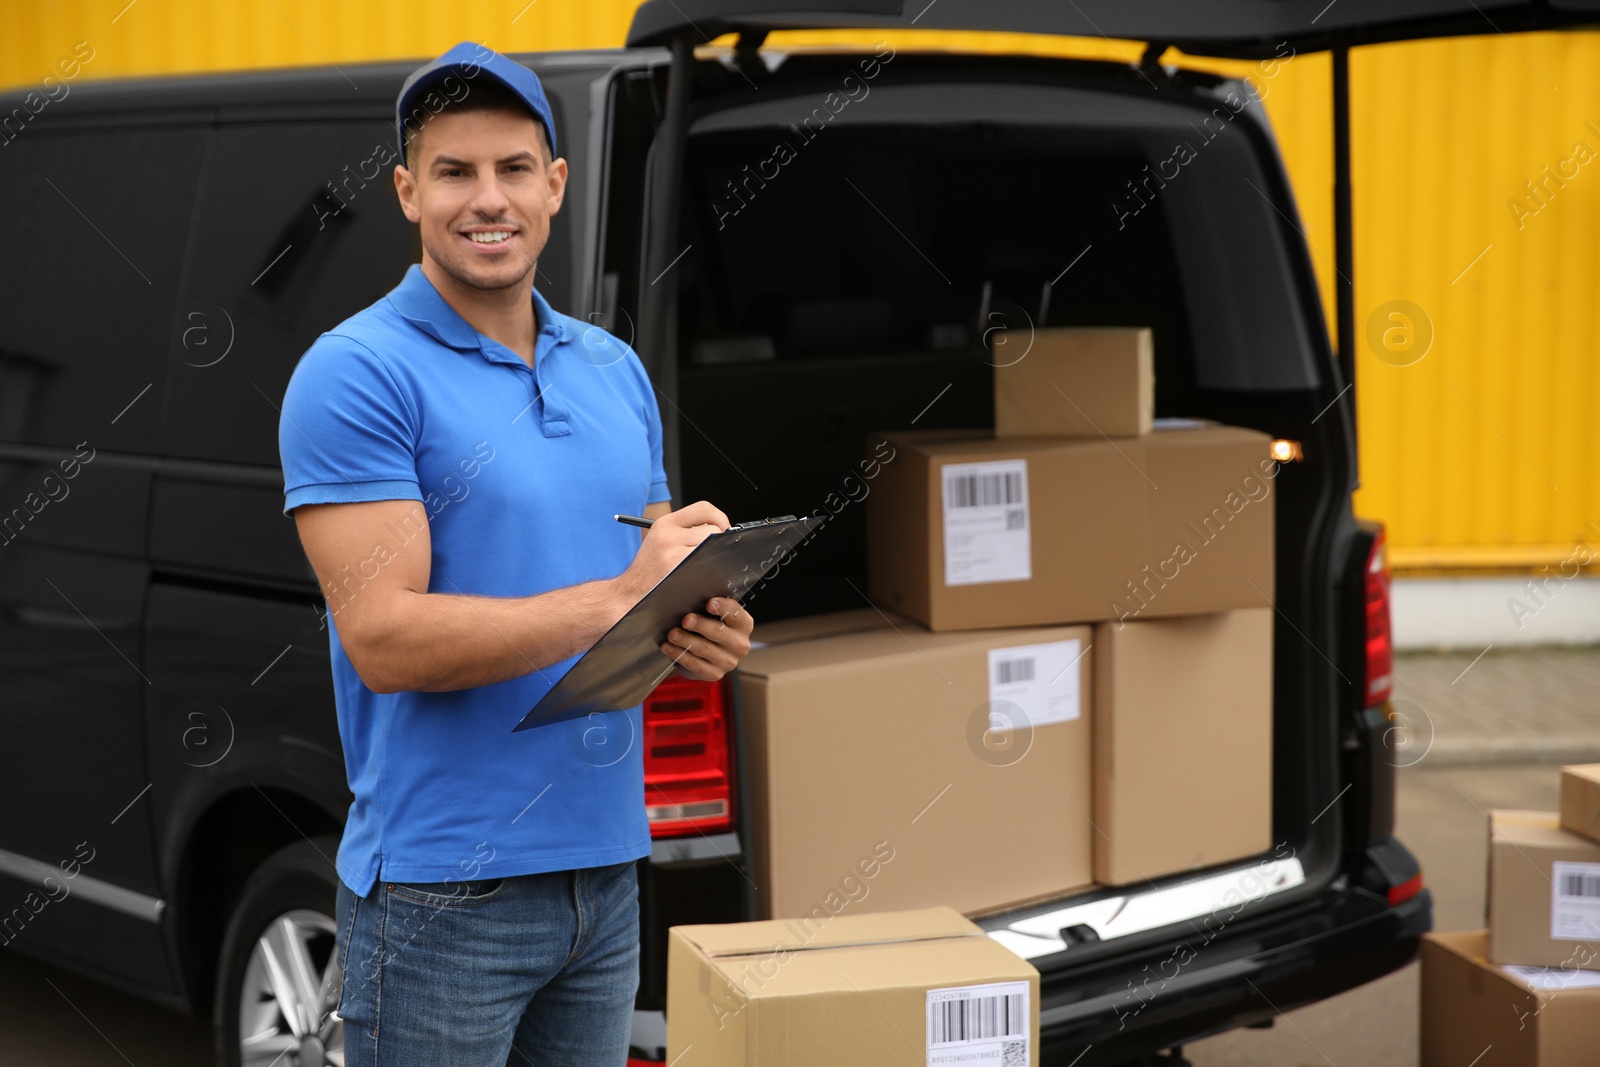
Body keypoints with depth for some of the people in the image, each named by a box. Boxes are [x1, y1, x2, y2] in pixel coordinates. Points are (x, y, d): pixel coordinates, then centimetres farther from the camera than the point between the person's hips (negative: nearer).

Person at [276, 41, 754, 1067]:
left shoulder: (616, 368, 11)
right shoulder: (357, 373, -10)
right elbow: (384, 640, -18)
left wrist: (705, 635, -7)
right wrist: (615, 600, -21)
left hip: (607, 867, 6)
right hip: (443, 892, -6)